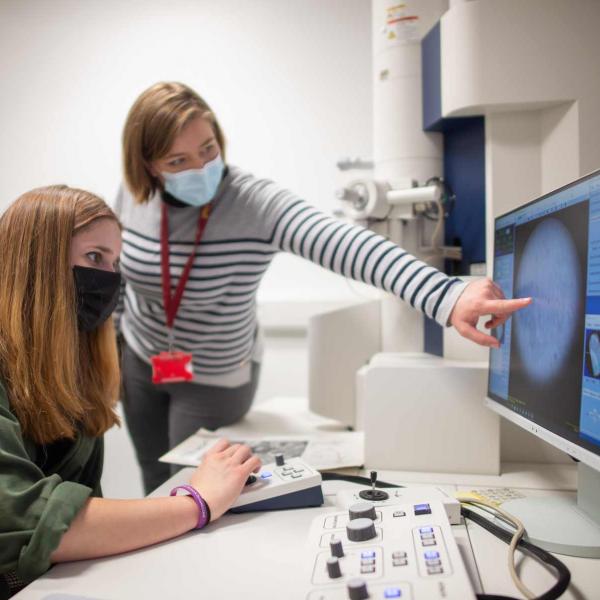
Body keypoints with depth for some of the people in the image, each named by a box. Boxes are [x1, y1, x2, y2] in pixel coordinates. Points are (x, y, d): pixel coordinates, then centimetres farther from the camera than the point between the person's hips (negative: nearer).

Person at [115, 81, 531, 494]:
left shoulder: (257, 204, -31)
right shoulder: (133, 195, -14)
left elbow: (348, 247, -47)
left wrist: (447, 298, -62)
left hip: (214, 379, -4)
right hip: (138, 359, 5)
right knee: (156, 483, 23)